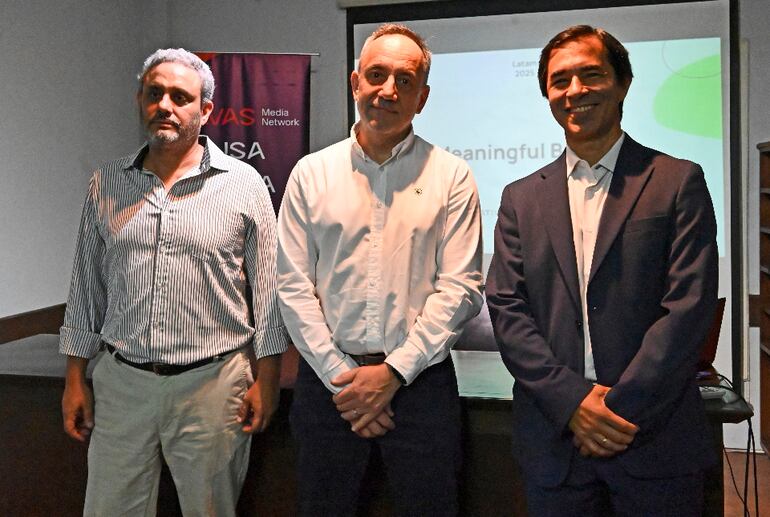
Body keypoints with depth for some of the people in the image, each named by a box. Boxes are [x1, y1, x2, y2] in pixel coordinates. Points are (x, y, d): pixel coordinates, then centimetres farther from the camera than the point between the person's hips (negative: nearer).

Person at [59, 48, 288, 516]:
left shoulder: (244, 184, -4)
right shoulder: (106, 184, 6)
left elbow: (268, 289, -2)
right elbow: (87, 287, 10)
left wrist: (267, 381, -4)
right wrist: (75, 380, 8)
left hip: (213, 384, -2)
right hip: (121, 383, 3)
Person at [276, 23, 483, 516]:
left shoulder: (452, 175, 0)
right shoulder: (311, 173, 4)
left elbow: (460, 287, -5)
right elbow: (294, 286, 0)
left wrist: (394, 371, -11)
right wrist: (340, 377, -7)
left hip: (418, 379, -1)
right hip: (327, 379, 2)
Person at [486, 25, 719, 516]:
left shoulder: (679, 182, 1)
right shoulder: (522, 198, 8)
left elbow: (689, 305, -8)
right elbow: (506, 309, 0)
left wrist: (621, 406, -14)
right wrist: (572, 400, -11)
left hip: (656, 439, -2)